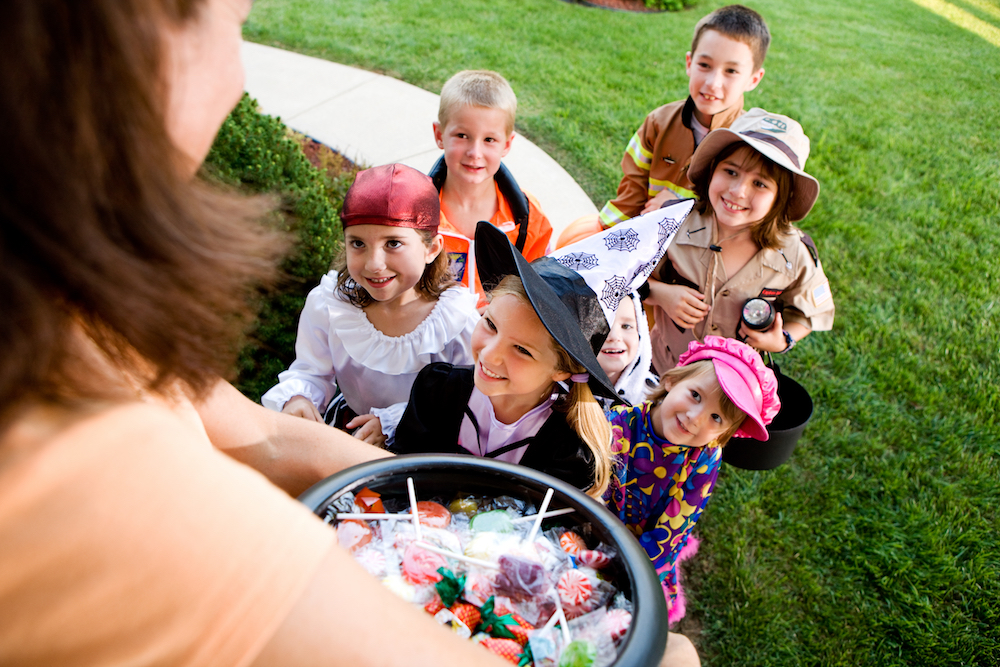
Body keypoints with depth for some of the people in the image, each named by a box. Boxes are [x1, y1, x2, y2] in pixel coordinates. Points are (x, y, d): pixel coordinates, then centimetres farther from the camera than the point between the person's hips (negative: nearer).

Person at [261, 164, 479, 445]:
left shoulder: (458, 316, -22)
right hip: (350, 427, 2)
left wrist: (393, 422, -27)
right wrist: (296, 398, -25)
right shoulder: (327, 303, -14)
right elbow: (311, 372, -1)